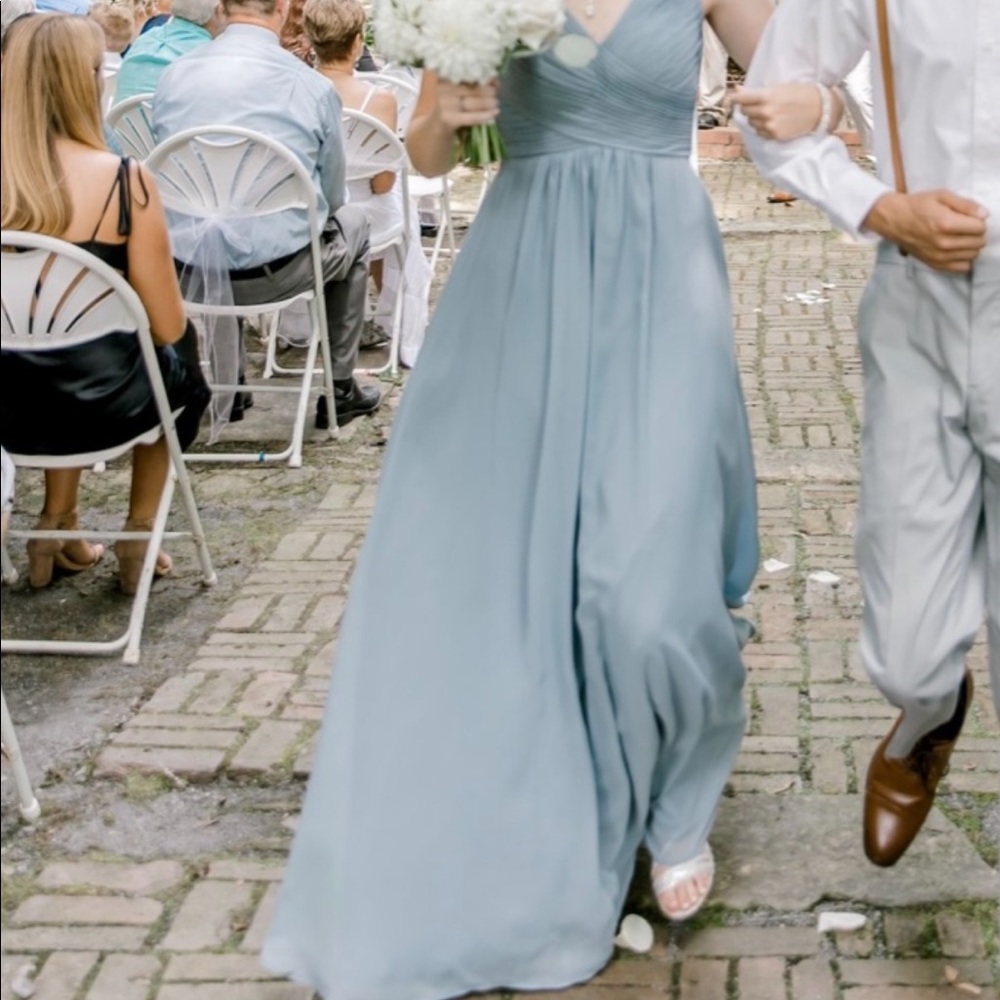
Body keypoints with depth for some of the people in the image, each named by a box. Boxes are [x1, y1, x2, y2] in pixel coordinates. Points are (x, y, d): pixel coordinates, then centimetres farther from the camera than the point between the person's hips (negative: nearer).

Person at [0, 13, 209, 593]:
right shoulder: (123, 180, -18)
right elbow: (168, 329, -13)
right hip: (101, 404, -3)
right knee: (180, 363, 31)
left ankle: (59, 525, 36)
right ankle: (139, 536, 35)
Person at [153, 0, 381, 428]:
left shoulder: (173, 76, -1)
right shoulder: (312, 87, -10)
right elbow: (331, 196, 4)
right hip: (275, 272, -3)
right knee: (352, 224, 28)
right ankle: (340, 389, 31)